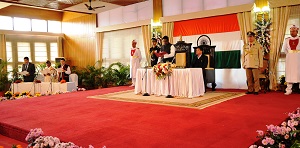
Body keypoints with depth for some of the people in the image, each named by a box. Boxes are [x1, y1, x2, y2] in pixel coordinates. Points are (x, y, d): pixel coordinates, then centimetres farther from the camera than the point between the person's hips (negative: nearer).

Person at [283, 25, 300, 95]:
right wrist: (288, 54, 8)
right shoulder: (287, 40, 9)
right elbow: (284, 49, 17)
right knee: (289, 74, 2)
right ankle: (288, 90, 6)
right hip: (289, 59, 2)